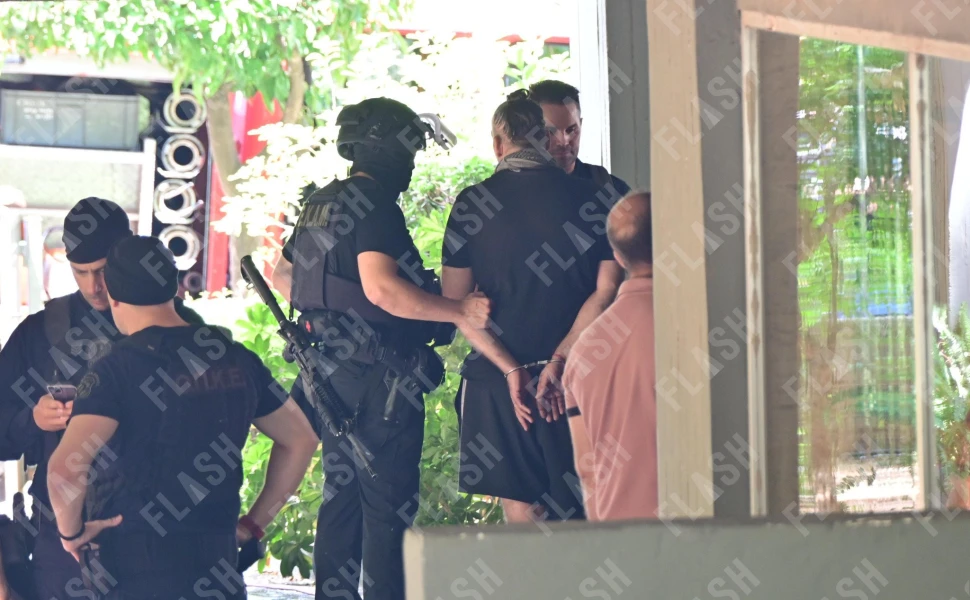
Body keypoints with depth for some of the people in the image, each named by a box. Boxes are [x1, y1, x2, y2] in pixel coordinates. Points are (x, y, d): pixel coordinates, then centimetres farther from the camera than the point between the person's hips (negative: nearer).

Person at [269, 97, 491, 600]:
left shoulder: (320, 204, 14)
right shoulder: (374, 205, -15)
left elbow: (281, 276, 26)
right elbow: (381, 288, -29)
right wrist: (458, 311, -30)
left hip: (335, 370, 9)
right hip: (379, 376, -9)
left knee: (341, 494, 15)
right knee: (390, 504, -7)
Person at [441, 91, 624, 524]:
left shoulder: (472, 203, 0)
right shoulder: (588, 198, 0)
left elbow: (456, 301, -3)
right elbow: (607, 290, -6)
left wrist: (510, 369, -7)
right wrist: (558, 361, -9)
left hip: (498, 379, -1)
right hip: (573, 380, 1)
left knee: (519, 509, 4)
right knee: (574, 515, 9)